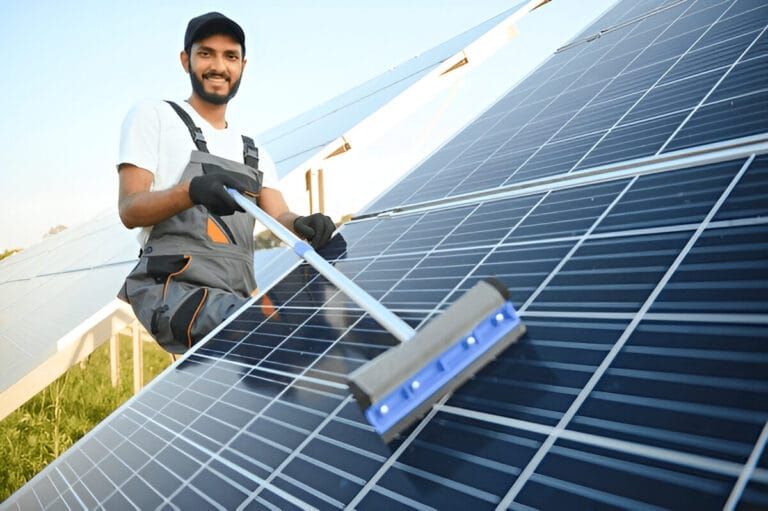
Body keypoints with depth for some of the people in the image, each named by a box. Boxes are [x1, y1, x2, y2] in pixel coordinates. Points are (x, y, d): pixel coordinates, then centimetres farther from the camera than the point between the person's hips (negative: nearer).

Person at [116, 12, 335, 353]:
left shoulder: (254, 154, 22)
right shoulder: (153, 116, 7)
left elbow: (278, 216, 7)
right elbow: (129, 210, -4)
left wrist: (303, 225, -18)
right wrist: (193, 191, -24)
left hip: (238, 296, 6)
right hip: (173, 287, -6)